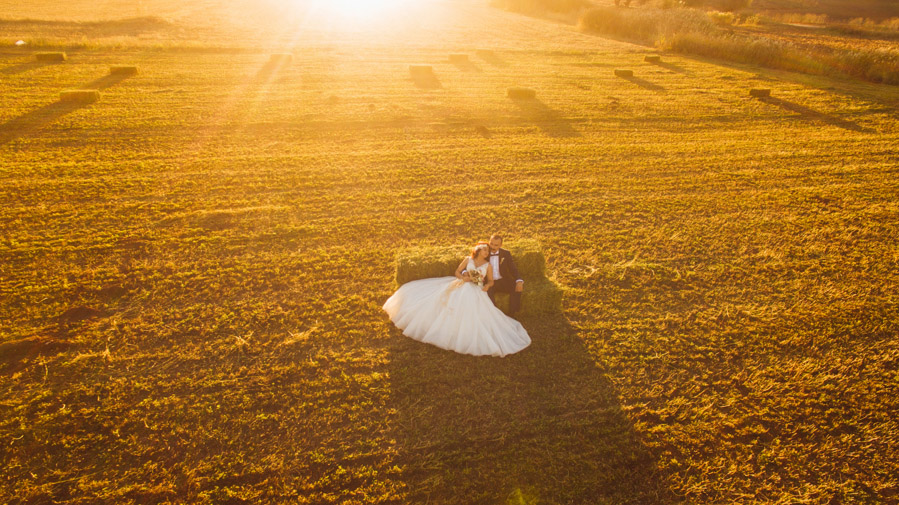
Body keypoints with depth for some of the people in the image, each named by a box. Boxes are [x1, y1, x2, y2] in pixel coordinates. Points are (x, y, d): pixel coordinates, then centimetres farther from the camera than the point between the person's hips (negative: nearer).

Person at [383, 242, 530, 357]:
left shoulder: (488, 266, 5)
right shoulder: (468, 260, 7)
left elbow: (491, 281, 7)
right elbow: (457, 272, 8)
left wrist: (487, 286, -16)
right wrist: (464, 278, -12)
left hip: (476, 294, -1)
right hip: (461, 289, 1)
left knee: (474, 316, -20)